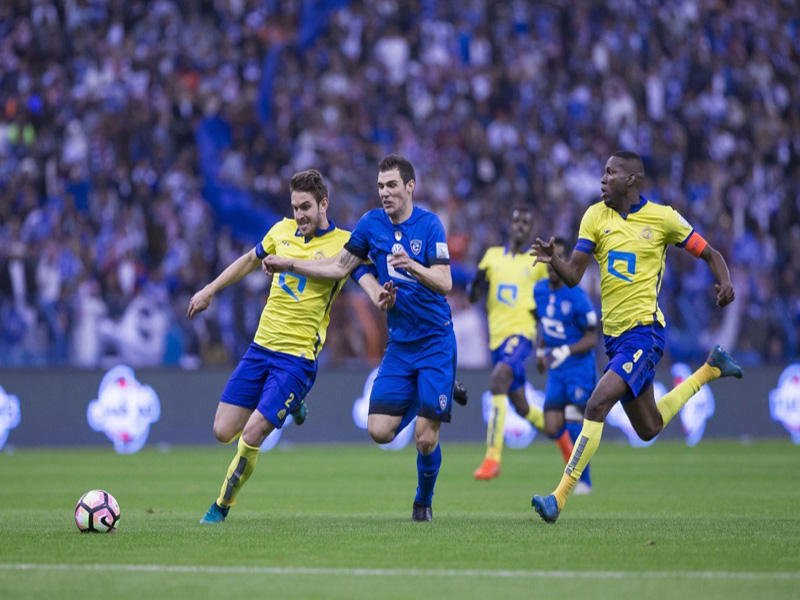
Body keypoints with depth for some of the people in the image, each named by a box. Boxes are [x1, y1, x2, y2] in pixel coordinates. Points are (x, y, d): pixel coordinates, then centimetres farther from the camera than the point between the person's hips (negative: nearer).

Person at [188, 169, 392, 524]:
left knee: (251, 437, -15)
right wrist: (210, 290, 28)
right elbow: (250, 260, 25)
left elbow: (366, 278, -22)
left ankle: (222, 506, 6)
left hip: (298, 357, -5)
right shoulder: (282, 231, 7)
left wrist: (380, 297, -45)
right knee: (223, 432, 2)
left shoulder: (343, 244, -7)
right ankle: (289, 404, 28)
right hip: (261, 346, 5)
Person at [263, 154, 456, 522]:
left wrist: (413, 266, -35)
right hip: (399, 343, 5)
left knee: (426, 437, -9)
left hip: (435, 342, -5)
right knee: (380, 431, -5)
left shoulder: (429, 225, -11)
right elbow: (340, 267, 16)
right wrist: (289, 265, 12)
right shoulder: (372, 223, 4)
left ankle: (423, 502, 20)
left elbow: (444, 284, -18)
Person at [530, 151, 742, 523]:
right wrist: (552, 259, -21)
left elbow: (710, 255, 6)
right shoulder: (595, 216, 5)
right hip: (614, 335, 6)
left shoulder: (662, 218, -4)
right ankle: (709, 369, 43)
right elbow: (573, 276, 0)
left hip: (644, 331, -6)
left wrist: (725, 283, -14)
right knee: (649, 429, 19)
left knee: (597, 404, -24)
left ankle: (559, 499, -23)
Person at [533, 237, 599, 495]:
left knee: (575, 424, -10)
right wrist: (540, 351, 18)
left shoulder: (577, 296, -16)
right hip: (556, 369, 6)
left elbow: (591, 339, -13)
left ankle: (584, 481, 3)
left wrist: (566, 351, -25)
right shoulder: (540, 290, 3)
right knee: (552, 429, -3)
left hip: (579, 365, -6)